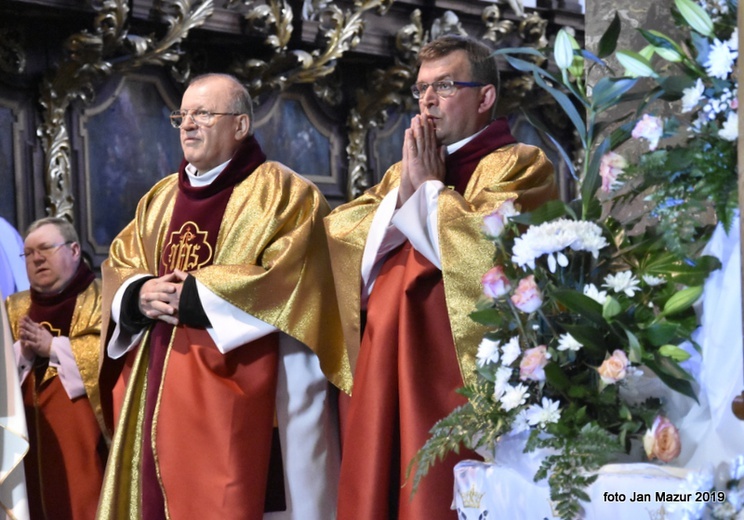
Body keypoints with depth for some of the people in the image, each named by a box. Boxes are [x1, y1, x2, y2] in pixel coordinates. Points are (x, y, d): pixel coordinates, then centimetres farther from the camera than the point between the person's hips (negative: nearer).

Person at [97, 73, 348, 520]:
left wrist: (193, 296, -14)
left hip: (237, 386, -6)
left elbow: (284, 279, -15)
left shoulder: (281, 193, -3)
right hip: (160, 384, 7)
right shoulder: (162, 198, 18)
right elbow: (119, 267, 16)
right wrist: (141, 295, -8)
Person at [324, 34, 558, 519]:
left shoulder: (518, 165, 0)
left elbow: (491, 247, -17)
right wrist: (403, 190, -3)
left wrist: (430, 187, -5)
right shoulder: (404, 171, 22)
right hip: (385, 367, 7)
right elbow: (338, 238, 10)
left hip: (455, 375, -6)